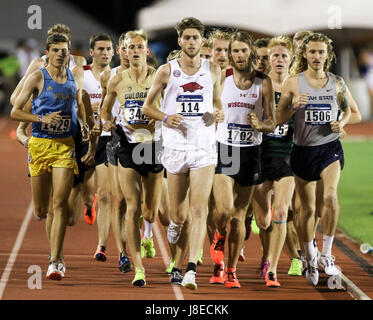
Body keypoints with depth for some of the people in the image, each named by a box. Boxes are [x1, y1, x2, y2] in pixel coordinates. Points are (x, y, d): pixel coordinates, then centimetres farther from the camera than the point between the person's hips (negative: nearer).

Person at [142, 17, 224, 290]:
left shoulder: (213, 70, 5)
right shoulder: (167, 71, 1)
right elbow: (148, 106, 9)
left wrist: (219, 114, -4)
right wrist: (165, 117, -11)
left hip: (204, 147, 0)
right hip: (175, 147, 0)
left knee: (199, 210, -14)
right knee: (179, 214, 6)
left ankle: (191, 270, -19)